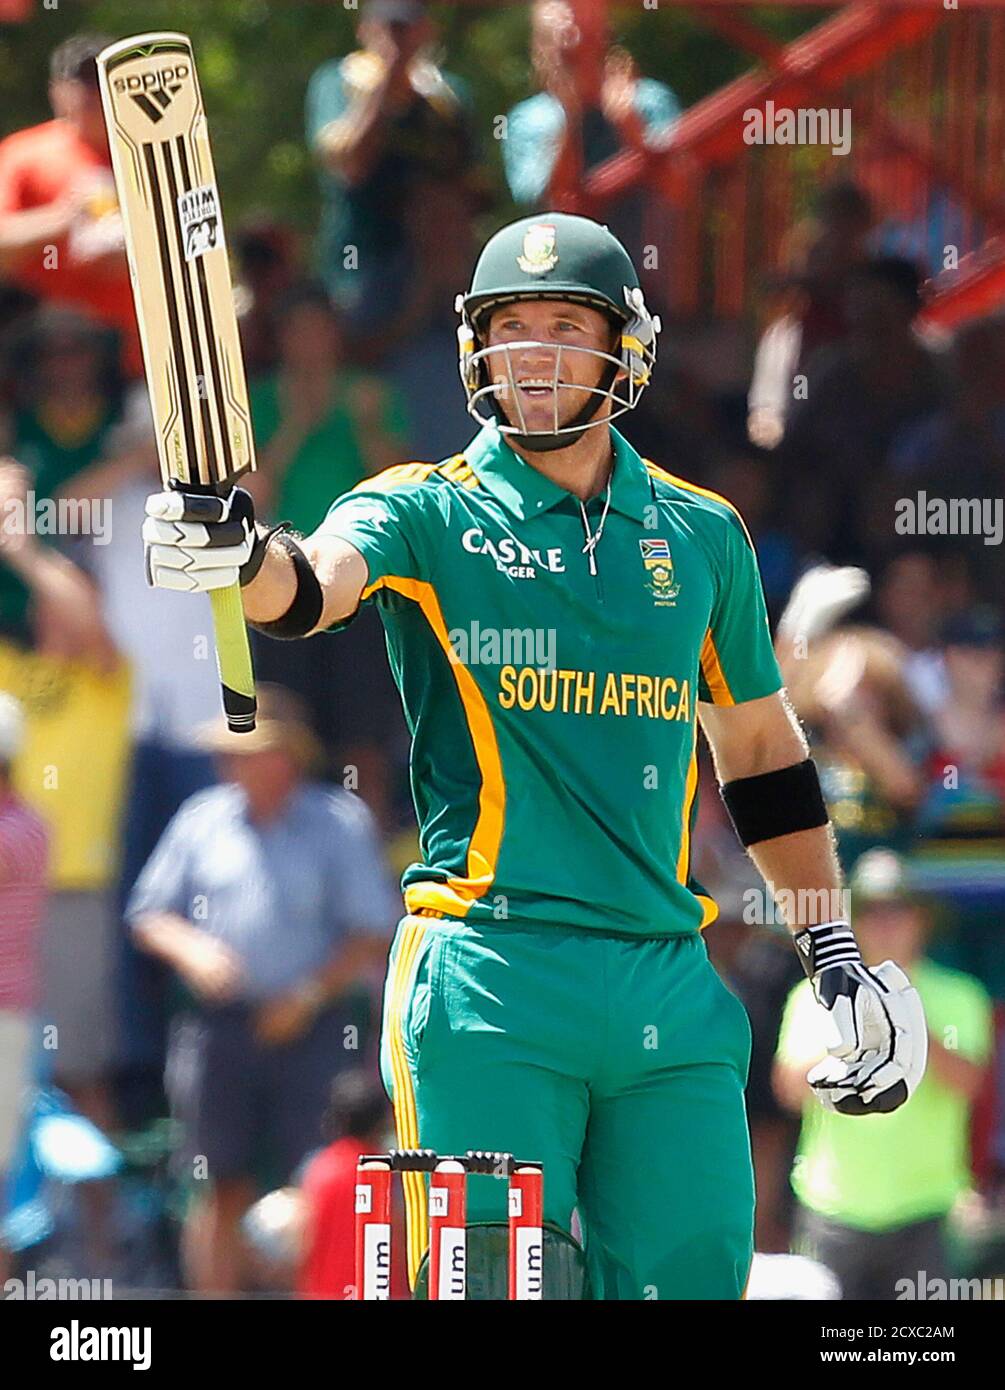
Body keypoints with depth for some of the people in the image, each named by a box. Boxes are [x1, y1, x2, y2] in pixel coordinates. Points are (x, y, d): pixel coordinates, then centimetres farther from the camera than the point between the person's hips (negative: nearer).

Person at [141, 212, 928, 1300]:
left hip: (671, 990, 4)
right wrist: (240, 554, -42)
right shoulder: (431, 515, 4)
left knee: (688, 1280, 0)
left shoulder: (700, 534, 15)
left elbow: (759, 749, 24)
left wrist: (837, 961, 22)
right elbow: (314, 584, -18)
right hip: (492, 976, -4)